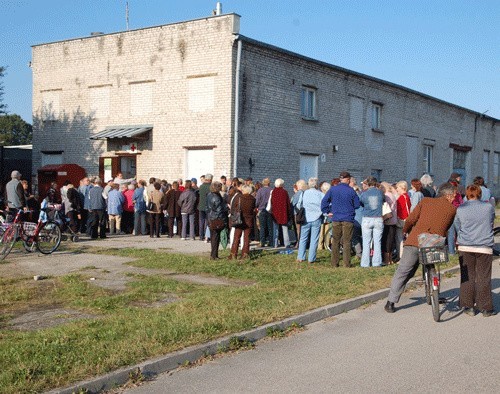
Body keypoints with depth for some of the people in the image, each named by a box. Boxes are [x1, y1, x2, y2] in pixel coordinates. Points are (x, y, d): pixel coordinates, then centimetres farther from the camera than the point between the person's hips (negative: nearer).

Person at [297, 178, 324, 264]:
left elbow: (299, 205, 5)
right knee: (314, 240, 3)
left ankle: (300, 257, 11)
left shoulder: (304, 193, 0)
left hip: (306, 219, 1)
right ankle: (311, 259, 3)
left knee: (303, 239, 11)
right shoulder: (320, 194, -2)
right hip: (317, 219, -1)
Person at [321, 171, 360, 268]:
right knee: (347, 241, 3)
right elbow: (357, 204, -1)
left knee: (335, 241, 10)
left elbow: (324, 201, -1)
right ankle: (347, 263, 2)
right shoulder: (351, 190, -6)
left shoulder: (332, 189, 0)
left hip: (335, 218, 2)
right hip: (348, 219, -2)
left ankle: (334, 262, 10)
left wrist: (327, 212, 7)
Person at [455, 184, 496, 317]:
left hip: (465, 247, 1)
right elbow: (491, 225, 16)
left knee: (467, 277, 8)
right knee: (483, 277, 5)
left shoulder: (460, 209, 1)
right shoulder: (489, 208, 0)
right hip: (485, 248, -1)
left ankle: (468, 306, 11)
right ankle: (485, 307, 8)